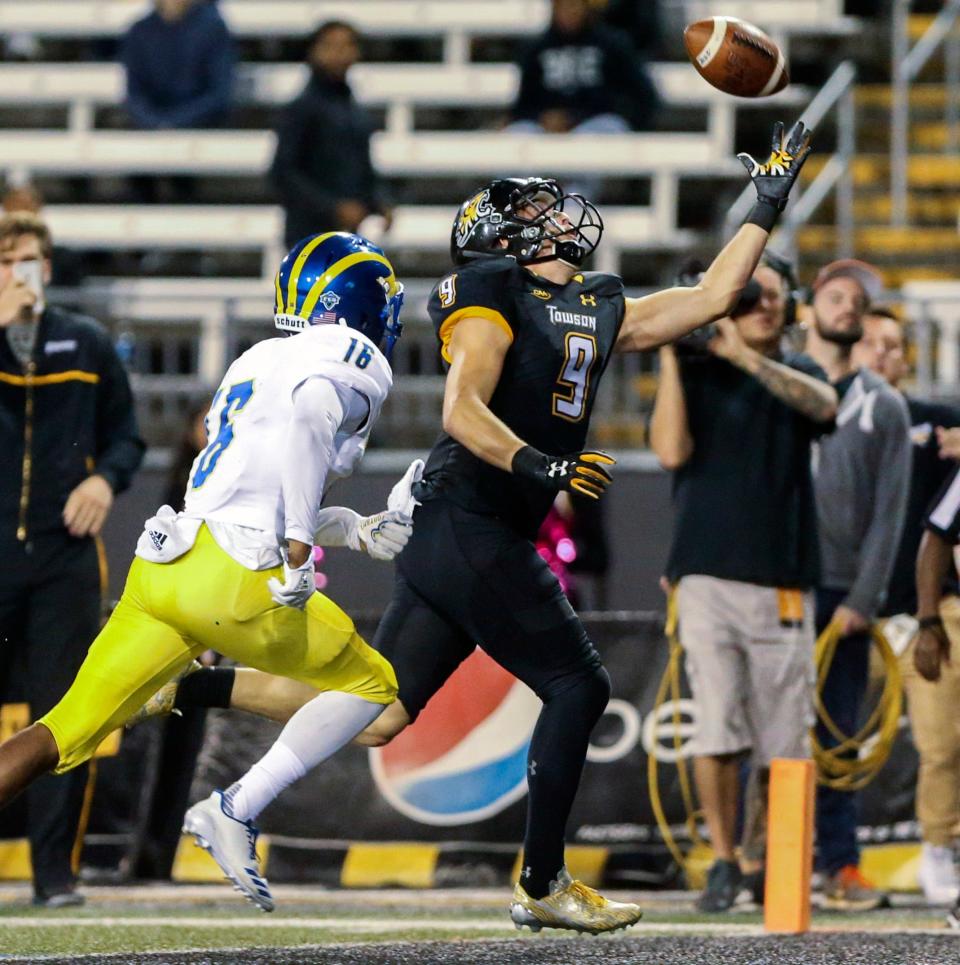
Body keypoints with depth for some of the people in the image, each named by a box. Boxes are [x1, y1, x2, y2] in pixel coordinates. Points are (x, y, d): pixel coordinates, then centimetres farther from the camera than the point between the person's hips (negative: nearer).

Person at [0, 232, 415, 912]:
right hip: (233, 580, -7)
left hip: (162, 567, 7)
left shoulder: (257, 361, 25)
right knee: (369, 684, 14)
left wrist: (354, 530, 31)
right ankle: (235, 810, 0)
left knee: (62, 735, 7)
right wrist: (300, 546, -20)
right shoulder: (356, 365, 1)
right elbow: (309, 411, -22)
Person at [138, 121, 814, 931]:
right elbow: (464, 411, -17)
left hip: (444, 533, 9)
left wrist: (768, 206, 22)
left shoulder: (599, 310, 18)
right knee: (578, 689, -2)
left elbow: (711, 297, 22)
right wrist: (535, 463, -29)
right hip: (471, 532, -9)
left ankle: (198, 679, 14)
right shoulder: (494, 292, -7)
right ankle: (542, 886, 5)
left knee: (376, 713, 8)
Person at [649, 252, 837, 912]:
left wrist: (745, 358, -18)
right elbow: (672, 450, -8)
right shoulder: (694, 372, 8)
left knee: (783, 742, 1)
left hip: (783, 582, 2)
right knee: (718, 728, -11)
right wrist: (671, 355, -7)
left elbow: (822, 405, -11)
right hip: (708, 577, -2)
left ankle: (773, 866, 15)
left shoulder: (798, 373, 13)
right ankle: (724, 862, -1)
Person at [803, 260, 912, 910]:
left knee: (837, 733, 1)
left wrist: (863, 599, -7)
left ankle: (842, 865, 3)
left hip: (844, 594, 1)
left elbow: (889, 513, 3)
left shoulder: (884, 407, 10)